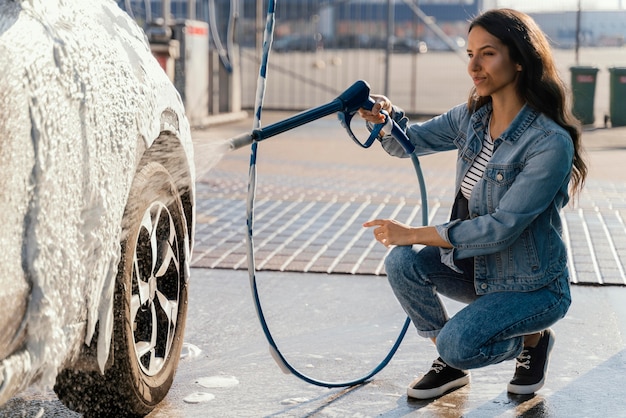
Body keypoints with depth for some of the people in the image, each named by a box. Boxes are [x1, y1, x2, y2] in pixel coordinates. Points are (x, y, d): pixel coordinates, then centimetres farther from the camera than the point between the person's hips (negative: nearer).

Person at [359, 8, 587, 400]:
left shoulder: (551, 143, -26)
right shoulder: (471, 117, -4)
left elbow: (502, 227, -28)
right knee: (402, 262, -18)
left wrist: (413, 233, -25)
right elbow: (410, 142, 6)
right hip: (476, 266, 7)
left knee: (457, 343, -26)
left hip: (534, 286, -6)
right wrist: (384, 117, -19)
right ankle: (451, 366, 5)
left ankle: (533, 339, 8)